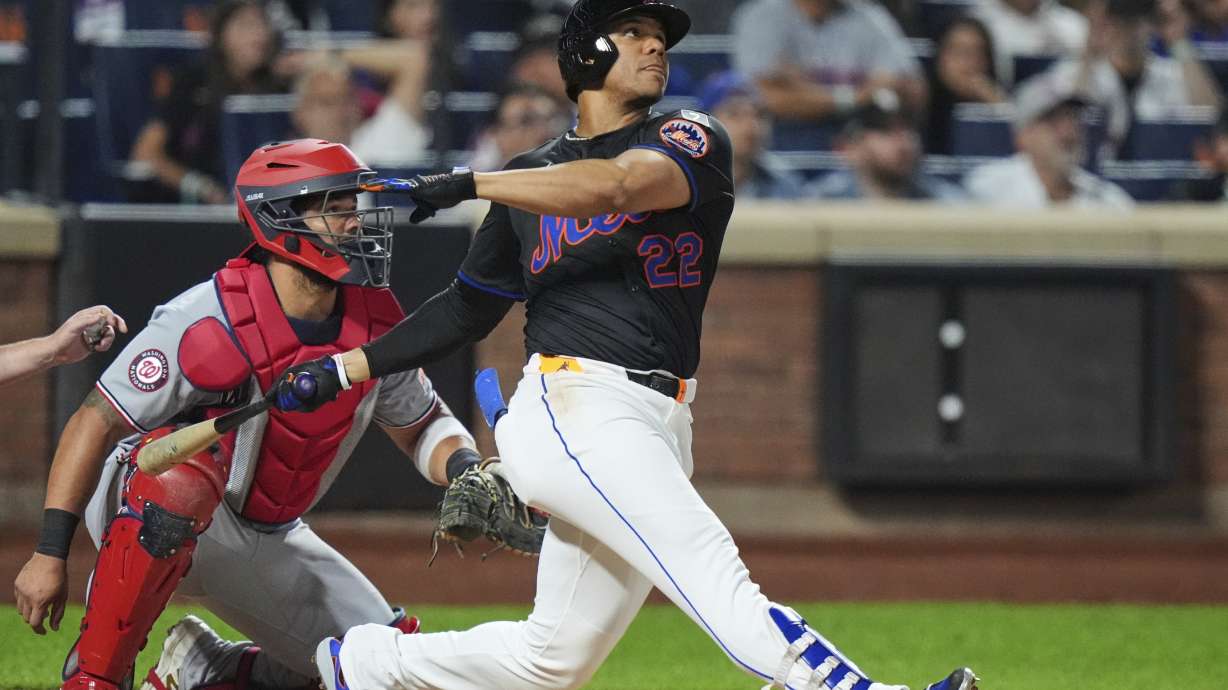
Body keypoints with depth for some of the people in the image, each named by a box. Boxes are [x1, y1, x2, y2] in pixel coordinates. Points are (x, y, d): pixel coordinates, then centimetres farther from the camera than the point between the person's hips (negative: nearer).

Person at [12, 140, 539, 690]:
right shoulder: (211, 320, -25)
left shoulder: (375, 325, -7)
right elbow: (95, 422, -22)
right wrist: (49, 553, -27)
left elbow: (422, 425, 10)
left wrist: (465, 470, -14)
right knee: (184, 473, -42)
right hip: (147, 515, -7)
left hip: (265, 542, 7)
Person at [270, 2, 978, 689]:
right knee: (713, 567, -25)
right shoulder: (532, 177, 15)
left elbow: (617, 188, -14)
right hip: (575, 408, -3)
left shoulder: (693, 142, 8)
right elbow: (468, 308, 24)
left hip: (659, 429, 3)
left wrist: (465, 185, -19)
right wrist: (346, 367, 19)